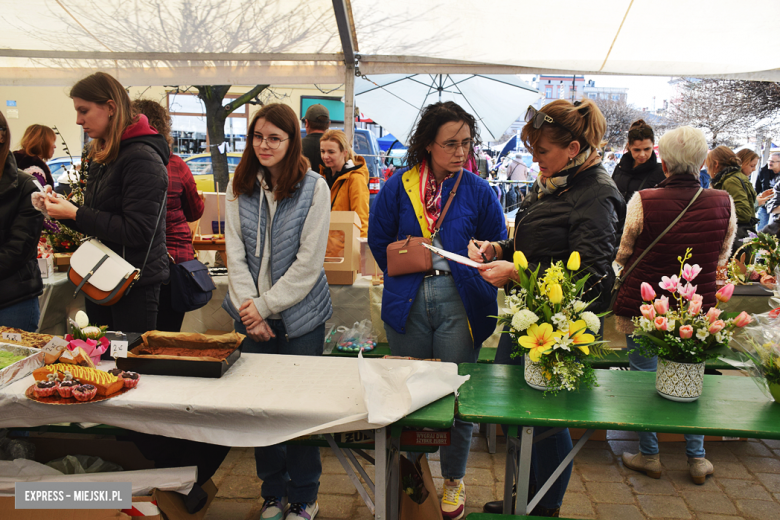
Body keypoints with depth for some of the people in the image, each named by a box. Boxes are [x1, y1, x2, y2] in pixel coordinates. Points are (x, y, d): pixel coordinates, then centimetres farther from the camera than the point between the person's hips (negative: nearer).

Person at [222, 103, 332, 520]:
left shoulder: (313, 187, -7)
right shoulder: (239, 188, 4)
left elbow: (309, 262, -11)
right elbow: (235, 254, 2)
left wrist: (265, 305, -11)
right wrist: (248, 307, -8)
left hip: (300, 315, -3)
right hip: (251, 315, 3)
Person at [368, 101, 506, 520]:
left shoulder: (478, 190, -1)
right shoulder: (399, 186, 0)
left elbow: (497, 246, 8)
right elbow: (379, 238, 10)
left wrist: (473, 273, -1)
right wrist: (403, 274, 8)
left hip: (457, 301, -1)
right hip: (407, 302, 1)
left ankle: (454, 479, 29)